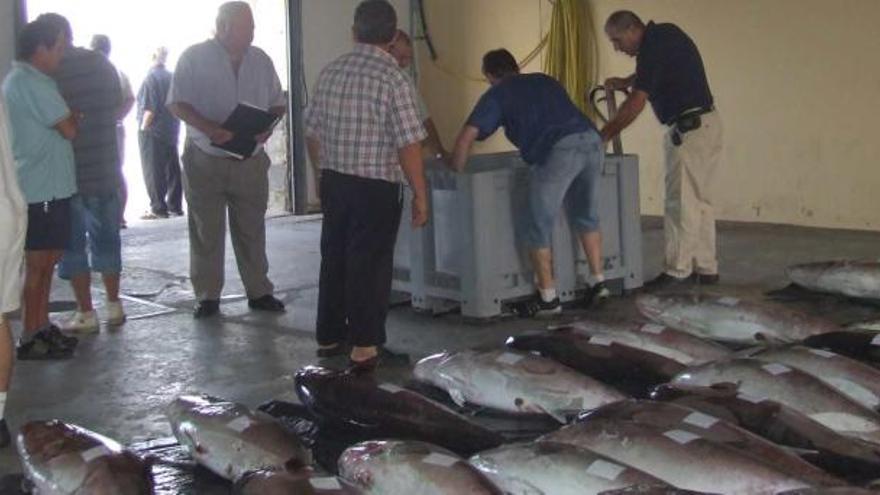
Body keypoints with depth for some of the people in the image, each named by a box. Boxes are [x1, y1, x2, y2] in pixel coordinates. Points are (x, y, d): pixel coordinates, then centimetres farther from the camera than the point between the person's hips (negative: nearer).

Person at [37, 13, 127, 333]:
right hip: (105, 169, 5)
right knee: (106, 238, 17)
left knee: (73, 244, 6)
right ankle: (113, 306, 22)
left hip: (67, 172, -4)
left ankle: (86, 313, 8)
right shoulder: (101, 64, 2)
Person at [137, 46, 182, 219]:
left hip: (153, 132, -7)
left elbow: (149, 109, -19)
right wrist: (173, 124, 17)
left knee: (153, 171, -2)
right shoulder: (172, 77, 8)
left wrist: (143, 127, -10)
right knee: (172, 168, 10)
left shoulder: (151, 77, -13)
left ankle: (158, 208, -3)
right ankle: (174, 206, 14)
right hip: (172, 130, 7)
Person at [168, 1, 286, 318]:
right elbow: (177, 104, -9)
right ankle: (207, 296, 13)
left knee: (252, 229, 8)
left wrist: (268, 126, -10)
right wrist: (209, 128, -25)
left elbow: (278, 103, 13)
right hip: (204, 159, -3)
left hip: (251, 160, 3)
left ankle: (258, 292, 17)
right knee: (206, 232, 4)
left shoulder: (261, 60, 7)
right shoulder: (194, 57, -4)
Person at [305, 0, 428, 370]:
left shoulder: (330, 72, 5)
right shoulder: (393, 78, -14)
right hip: (376, 188, -6)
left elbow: (312, 134, 11)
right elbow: (408, 144, -17)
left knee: (334, 259, 16)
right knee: (370, 265, 3)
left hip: (334, 183, 6)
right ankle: (365, 347, 8)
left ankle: (329, 338, 26)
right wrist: (420, 195, -9)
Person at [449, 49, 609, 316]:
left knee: (536, 227, 7)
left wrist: (457, 176, 19)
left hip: (558, 151, -6)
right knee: (586, 217, 25)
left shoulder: (497, 94, 15)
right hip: (591, 140, 6)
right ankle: (599, 283, 27)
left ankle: (548, 299, 12)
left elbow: (466, 138, 8)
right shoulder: (545, 80, 31)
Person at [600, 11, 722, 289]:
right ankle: (705, 268, 17)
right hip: (706, 123, 10)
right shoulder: (664, 34, 13)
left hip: (688, 128, -10)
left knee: (681, 203, -4)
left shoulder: (652, 46, -15)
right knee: (700, 201, 12)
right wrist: (625, 82, 18)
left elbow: (636, 103, -18)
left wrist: (604, 136, -12)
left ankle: (677, 271, 0)